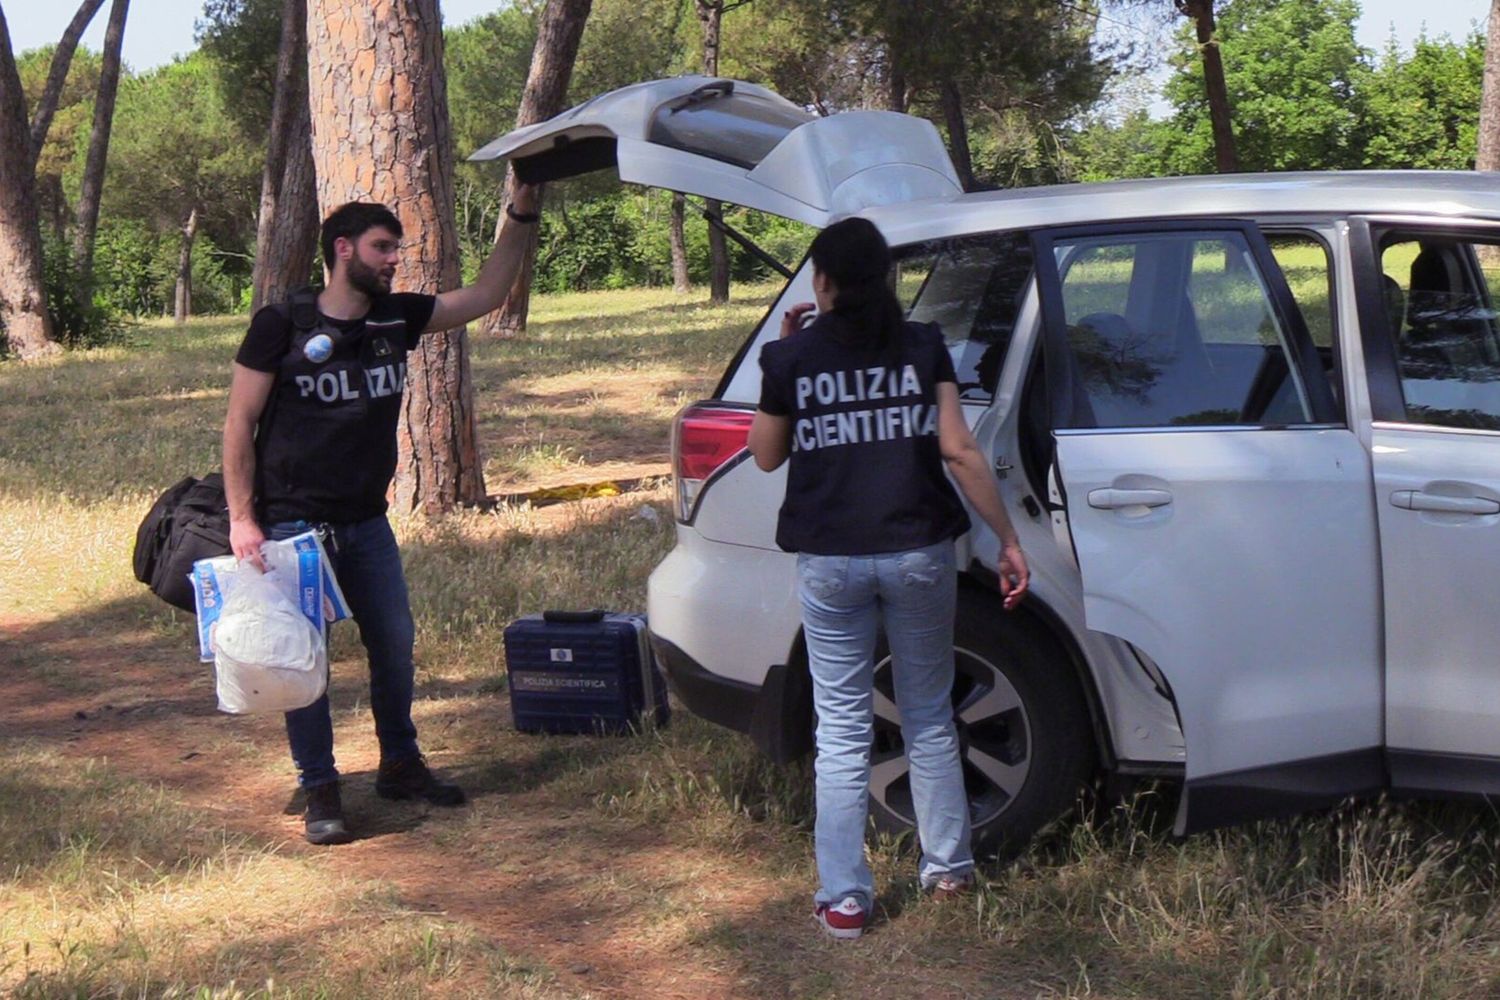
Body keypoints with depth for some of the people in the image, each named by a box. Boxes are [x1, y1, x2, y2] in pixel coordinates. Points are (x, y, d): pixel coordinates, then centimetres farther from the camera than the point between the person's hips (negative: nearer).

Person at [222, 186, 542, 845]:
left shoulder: (398, 319, 3)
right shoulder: (282, 326, -10)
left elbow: (486, 296, 6)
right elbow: (239, 424, -8)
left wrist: (520, 216, -2)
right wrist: (241, 517, -14)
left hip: (366, 521, 6)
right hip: (294, 524, -5)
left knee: (394, 643, 13)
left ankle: (400, 765, 30)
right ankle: (320, 791, 9)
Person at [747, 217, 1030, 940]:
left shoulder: (793, 357, -2)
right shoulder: (922, 347, 1)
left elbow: (767, 456, 8)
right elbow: (958, 451, -4)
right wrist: (1008, 539, 0)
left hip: (828, 561, -1)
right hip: (917, 553, 1)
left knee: (842, 729, 5)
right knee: (928, 716, 17)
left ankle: (843, 898, 6)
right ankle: (948, 866, 27)